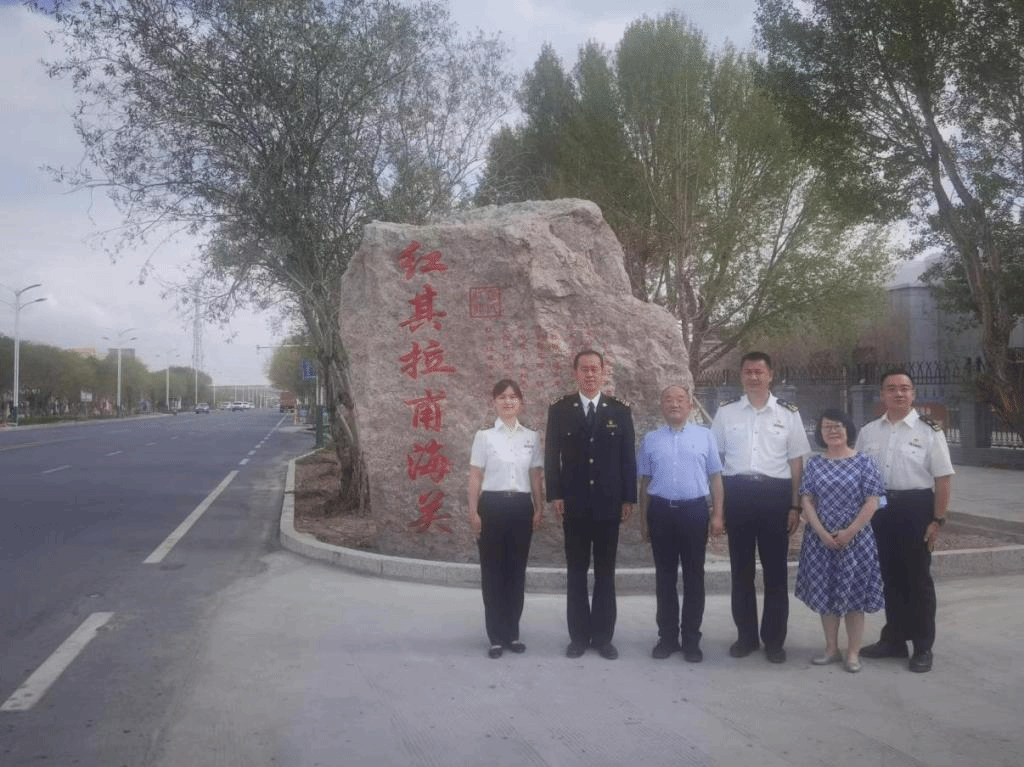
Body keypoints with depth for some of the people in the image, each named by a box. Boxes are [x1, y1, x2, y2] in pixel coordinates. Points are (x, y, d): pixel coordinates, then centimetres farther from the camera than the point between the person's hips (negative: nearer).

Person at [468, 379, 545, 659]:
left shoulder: (531, 437, 7)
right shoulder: (484, 436, 1)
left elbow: (535, 477, 10)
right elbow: (475, 477, 1)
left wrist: (539, 509, 5)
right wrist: (473, 511, -5)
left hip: (521, 507, 2)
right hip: (493, 505, -2)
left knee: (517, 570, 7)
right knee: (493, 571, 2)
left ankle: (512, 633, 19)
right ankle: (497, 636, 11)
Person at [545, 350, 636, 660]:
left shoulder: (620, 410, 4)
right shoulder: (559, 410, 2)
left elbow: (628, 457, 4)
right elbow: (551, 456, 1)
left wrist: (629, 498, 0)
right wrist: (555, 495, -7)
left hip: (608, 504, 0)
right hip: (574, 504, 0)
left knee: (605, 573, 8)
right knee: (576, 573, 7)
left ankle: (603, 636, 17)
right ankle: (579, 635, 16)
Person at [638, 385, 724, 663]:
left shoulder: (705, 436, 4)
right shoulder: (651, 439, 7)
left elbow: (715, 477, 3)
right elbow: (645, 481, 9)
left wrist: (717, 515, -4)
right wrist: (643, 520, 7)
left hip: (694, 510, -1)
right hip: (661, 511, 1)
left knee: (694, 577, 7)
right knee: (665, 577, 9)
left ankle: (691, 639, 18)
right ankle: (667, 637, 20)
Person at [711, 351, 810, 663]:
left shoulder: (788, 413, 4)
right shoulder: (725, 412, 5)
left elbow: (796, 461, 5)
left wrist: (795, 506, 0)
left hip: (775, 493, -1)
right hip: (737, 493, 1)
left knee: (776, 569, 7)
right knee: (741, 568, 9)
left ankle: (774, 639, 20)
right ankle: (746, 635, 23)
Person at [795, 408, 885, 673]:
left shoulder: (863, 462, -3)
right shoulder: (814, 463, 4)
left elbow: (872, 502, -7)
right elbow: (807, 501, 1)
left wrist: (849, 532, -13)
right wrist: (822, 533, -10)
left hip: (855, 539, -3)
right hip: (820, 539, 3)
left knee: (853, 595, 4)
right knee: (824, 593, 9)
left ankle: (853, 652, 16)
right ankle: (831, 649, 23)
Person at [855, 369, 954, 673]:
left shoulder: (929, 431, -6)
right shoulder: (868, 432, 7)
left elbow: (943, 478, -7)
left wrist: (938, 520, -10)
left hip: (915, 508, -4)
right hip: (880, 509, 4)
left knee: (918, 578, 7)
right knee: (889, 576, 14)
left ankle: (923, 647, 20)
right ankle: (894, 639, 29)